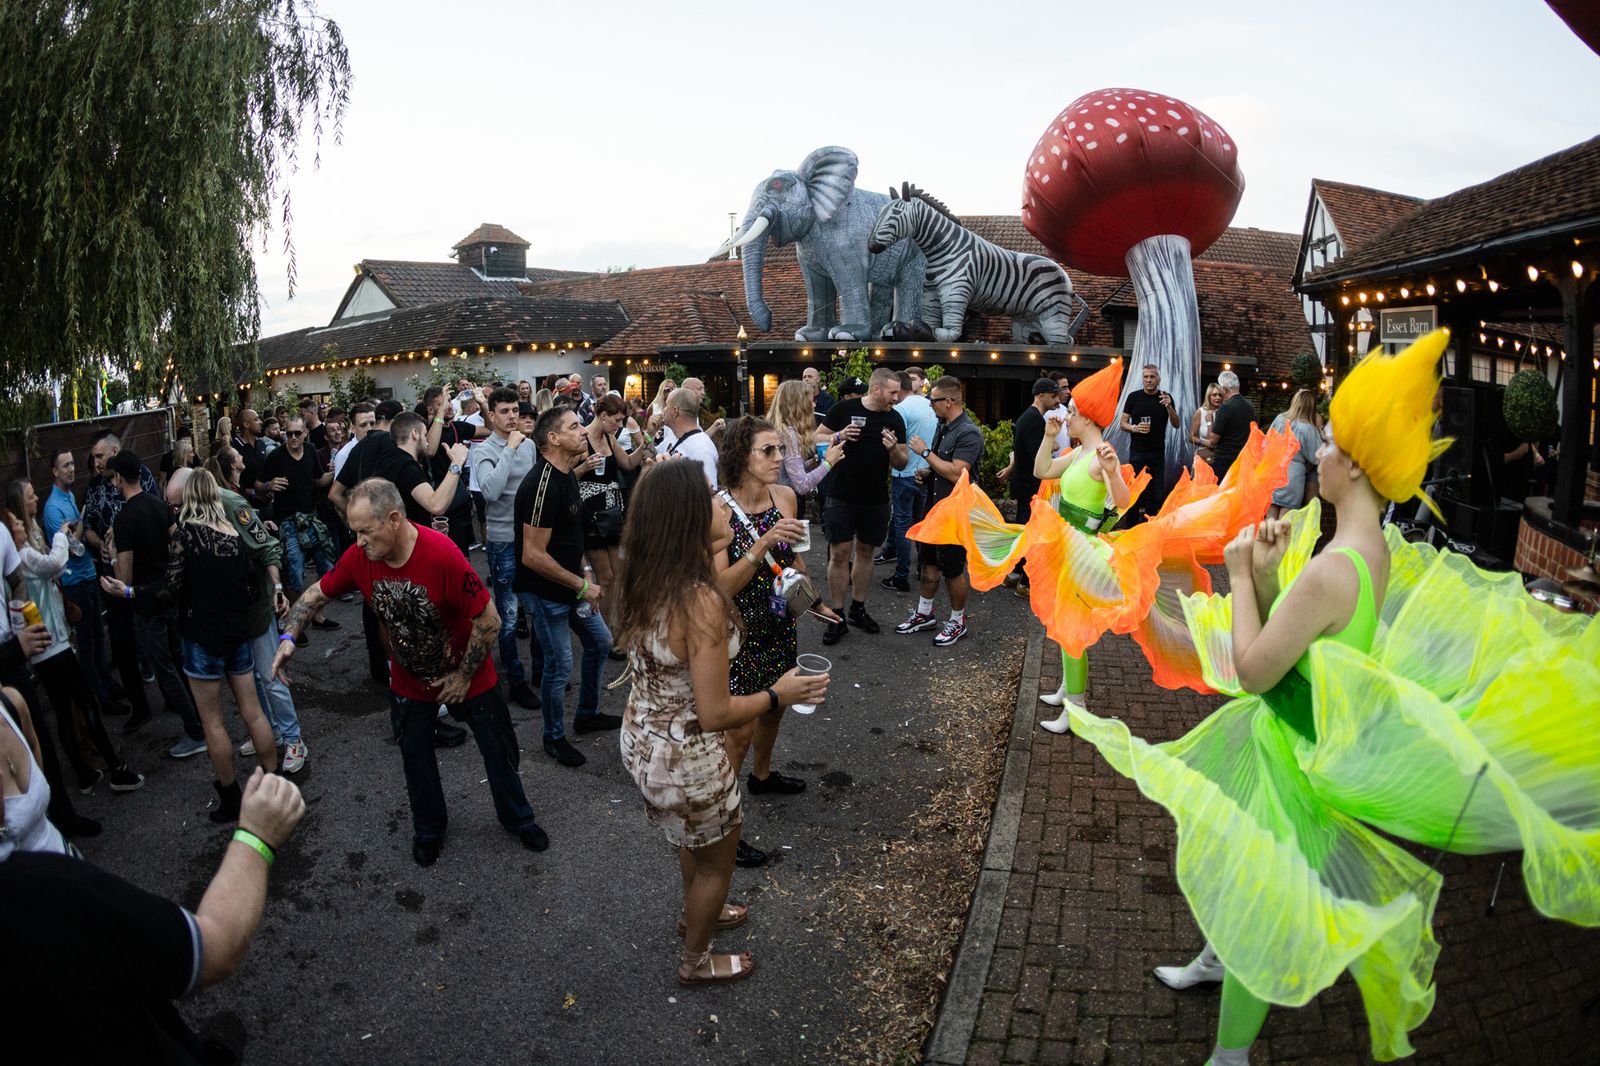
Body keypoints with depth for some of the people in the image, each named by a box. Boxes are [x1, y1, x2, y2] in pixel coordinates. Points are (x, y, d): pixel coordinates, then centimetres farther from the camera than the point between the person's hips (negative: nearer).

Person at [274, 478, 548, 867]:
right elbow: (316, 593, 0)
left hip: (467, 675, -4)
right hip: (410, 681, 4)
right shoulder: (359, 557, -18)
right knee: (416, 757, 18)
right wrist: (288, 637, -17)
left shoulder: (442, 555, -35)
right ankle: (429, 830, 43)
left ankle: (518, 819, 38)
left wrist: (464, 676, -17)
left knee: (499, 751, 12)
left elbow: (489, 621, -27)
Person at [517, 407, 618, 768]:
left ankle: (588, 715, 38)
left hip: (571, 584, 10)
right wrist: (581, 585, -20)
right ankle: (554, 738, 23)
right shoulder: (542, 484, -25)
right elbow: (533, 555, -27)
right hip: (545, 592, -10)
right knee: (560, 665, 1)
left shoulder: (565, 475, 5)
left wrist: (585, 576, 11)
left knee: (599, 642, 19)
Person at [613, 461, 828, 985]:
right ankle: (696, 961, 46)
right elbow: (715, 714, -29)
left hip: (640, 739, 7)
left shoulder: (637, 586, -9)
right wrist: (778, 695, -11)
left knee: (695, 835, 35)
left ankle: (695, 912, 61)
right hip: (685, 758, -7)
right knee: (716, 860, 22)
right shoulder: (701, 603, -33)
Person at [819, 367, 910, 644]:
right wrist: (838, 437, -19)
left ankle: (858, 609, 27)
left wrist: (894, 449, -16)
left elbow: (902, 464, 6)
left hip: (876, 500, 4)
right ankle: (837, 617, 5)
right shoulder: (843, 409, -5)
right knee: (839, 554, -4)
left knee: (865, 552, 12)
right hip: (842, 497, -3)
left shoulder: (895, 419, 4)